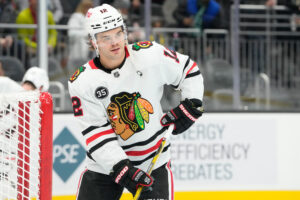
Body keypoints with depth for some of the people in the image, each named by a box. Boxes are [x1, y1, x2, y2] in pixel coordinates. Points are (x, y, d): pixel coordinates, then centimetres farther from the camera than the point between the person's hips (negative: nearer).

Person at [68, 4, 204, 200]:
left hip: (153, 162, 0)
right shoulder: (82, 82, -12)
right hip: (104, 166, 0)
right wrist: (122, 169, -22)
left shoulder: (150, 55, -11)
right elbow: (96, 133, -14)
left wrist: (191, 106, -2)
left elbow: (188, 69, 7)